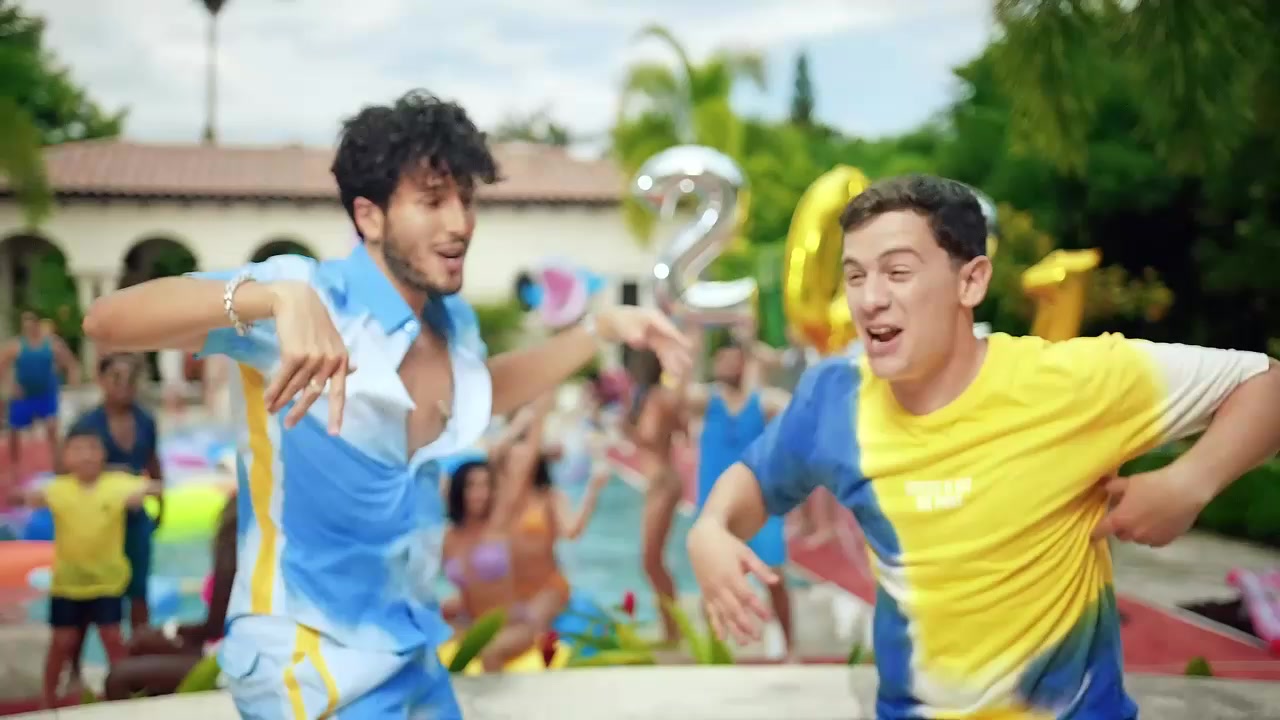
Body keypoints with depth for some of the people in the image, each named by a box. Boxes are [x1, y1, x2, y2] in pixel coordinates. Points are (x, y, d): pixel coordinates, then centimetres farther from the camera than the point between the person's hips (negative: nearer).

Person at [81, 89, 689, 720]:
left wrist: (600, 329, 13)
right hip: (310, 661, -7)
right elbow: (106, 323, -31)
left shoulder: (453, 321, 0)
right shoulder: (313, 295, -21)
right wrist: (278, 296, -47)